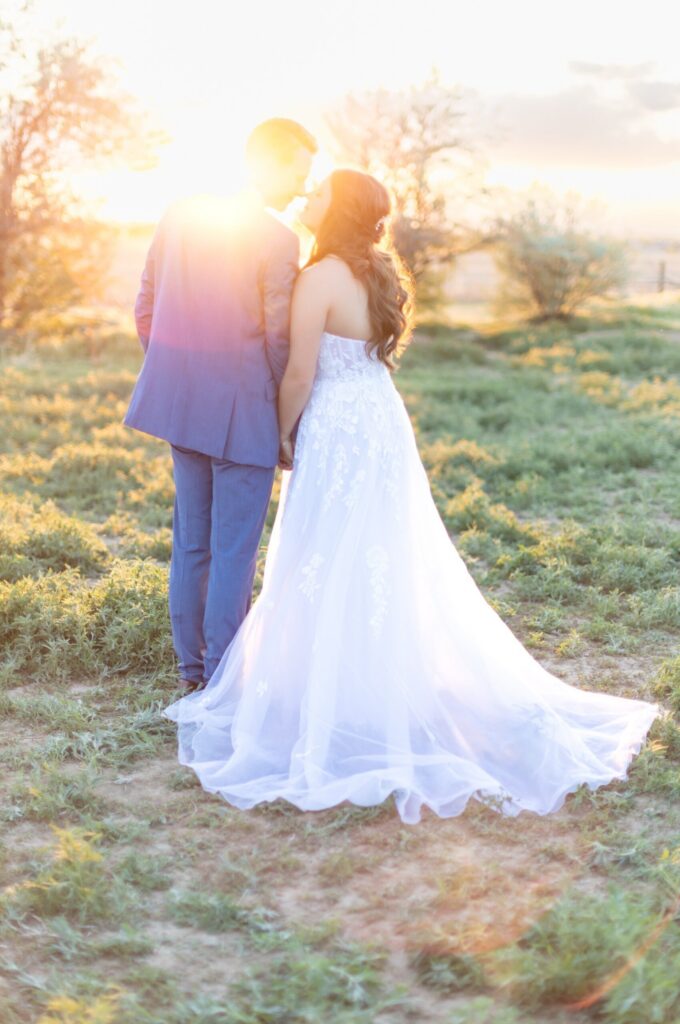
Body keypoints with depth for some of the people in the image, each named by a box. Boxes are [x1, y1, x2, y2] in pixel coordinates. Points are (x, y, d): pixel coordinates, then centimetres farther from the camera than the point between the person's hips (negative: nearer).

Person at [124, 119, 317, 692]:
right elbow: (279, 342, -11)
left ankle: (192, 668, 30)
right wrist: (287, 419, 1)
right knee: (234, 552, 3)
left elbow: (145, 310, 9)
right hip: (242, 412, -7)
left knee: (191, 542, 17)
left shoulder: (179, 216, 5)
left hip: (182, 405, 7)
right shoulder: (278, 241, -14)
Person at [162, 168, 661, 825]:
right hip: (384, 425, 9)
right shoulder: (378, 274, 9)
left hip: (338, 435, -9)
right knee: (389, 572, 17)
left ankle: (340, 709, 10)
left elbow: (300, 374, -17)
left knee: (329, 574, 2)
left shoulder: (320, 279, -17)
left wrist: (283, 435, -1)